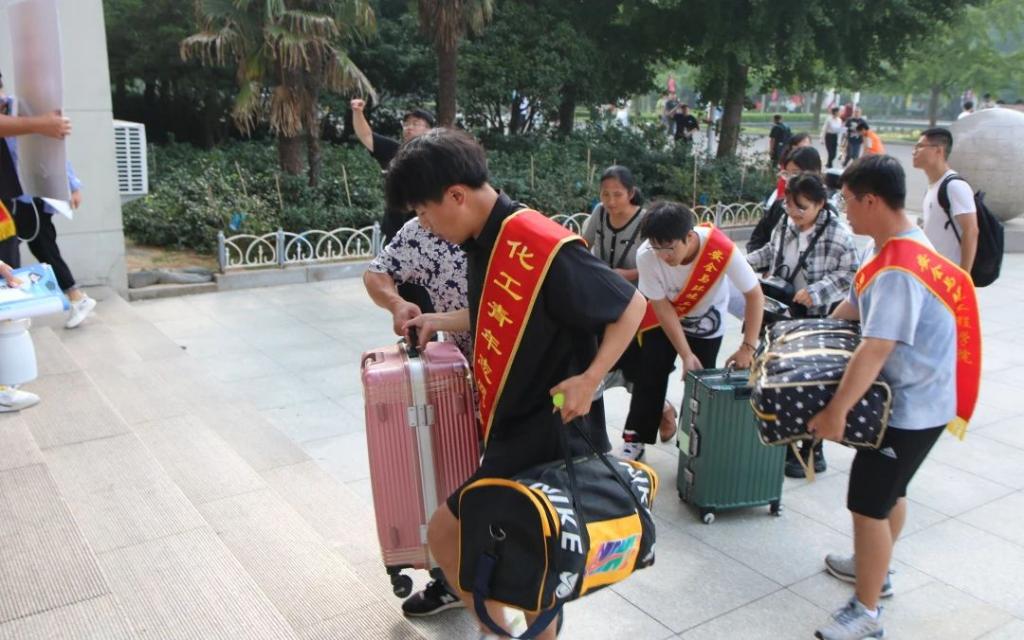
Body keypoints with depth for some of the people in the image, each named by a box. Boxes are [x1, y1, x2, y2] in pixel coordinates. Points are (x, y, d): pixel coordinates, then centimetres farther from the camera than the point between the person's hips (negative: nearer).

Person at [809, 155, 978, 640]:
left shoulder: (898, 271, -29)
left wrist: (835, 411, -33)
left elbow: (875, 351, -35)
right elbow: (858, 301, 19)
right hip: (909, 397, 10)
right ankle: (875, 568, 44)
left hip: (913, 406, -10)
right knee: (890, 490, 24)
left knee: (868, 503, -3)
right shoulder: (892, 248, 4)